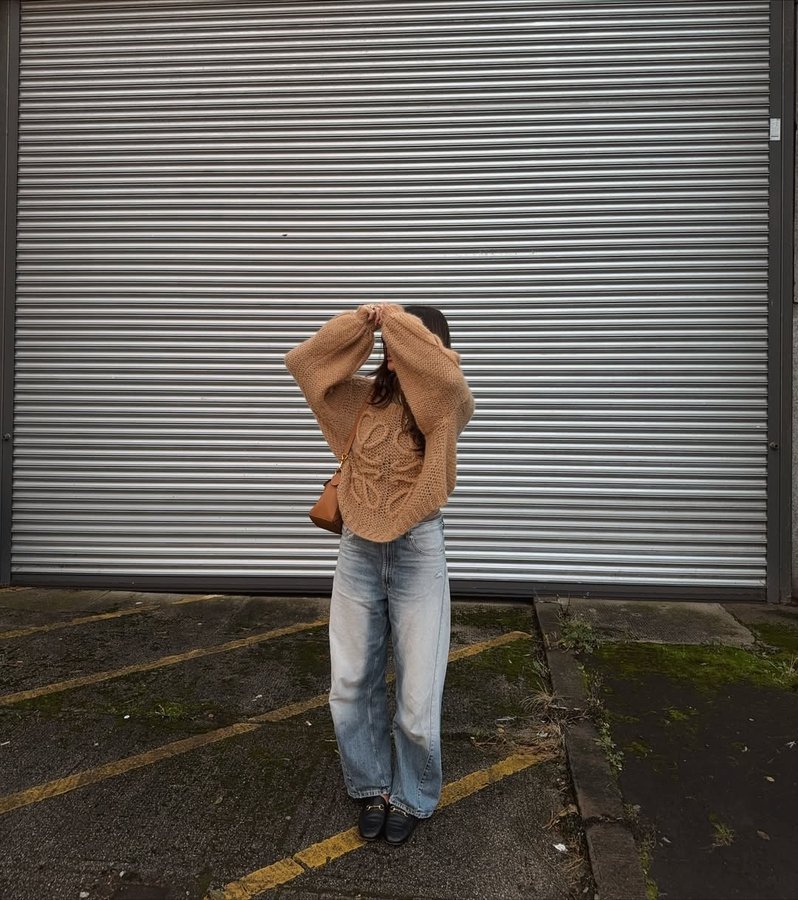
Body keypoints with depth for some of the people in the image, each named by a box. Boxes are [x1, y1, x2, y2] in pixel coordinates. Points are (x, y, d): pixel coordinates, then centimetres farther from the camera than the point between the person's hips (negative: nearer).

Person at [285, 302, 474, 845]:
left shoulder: (448, 408, -8)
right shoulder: (364, 397, 2)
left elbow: (448, 373, -31)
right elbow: (303, 362, -3)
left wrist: (398, 319, -18)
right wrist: (361, 323, -11)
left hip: (419, 553, -3)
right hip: (358, 551, 4)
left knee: (419, 698, 3)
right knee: (351, 686, 13)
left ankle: (413, 797, 32)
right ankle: (372, 787, 37)